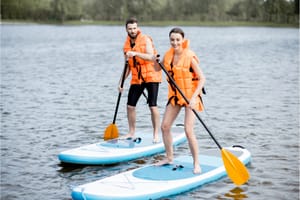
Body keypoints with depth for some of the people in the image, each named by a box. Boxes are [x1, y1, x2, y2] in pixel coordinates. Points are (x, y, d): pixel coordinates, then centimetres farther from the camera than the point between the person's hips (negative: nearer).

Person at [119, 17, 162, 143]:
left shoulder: (146, 40, -8)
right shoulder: (127, 44, 9)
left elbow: (151, 57, -23)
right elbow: (128, 66, 16)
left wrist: (136, 54, -34)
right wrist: (121, 82, 11)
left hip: (151, 76, -6)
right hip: (136, 78, 6)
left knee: (153, 106, -9)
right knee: (130, 105, 3)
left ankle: (156, 134, -1)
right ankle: (131, 132, 17)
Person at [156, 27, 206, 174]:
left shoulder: (189, 56, -18)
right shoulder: (168, 54, 2)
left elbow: (202, 78, -18)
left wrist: (193, 97, -28)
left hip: (190, 95, -7)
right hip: (175, 95, 7)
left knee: (188, 130, -14)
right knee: (165, 126, 7)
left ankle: (196, 163, -1)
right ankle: (169, 158, 25)